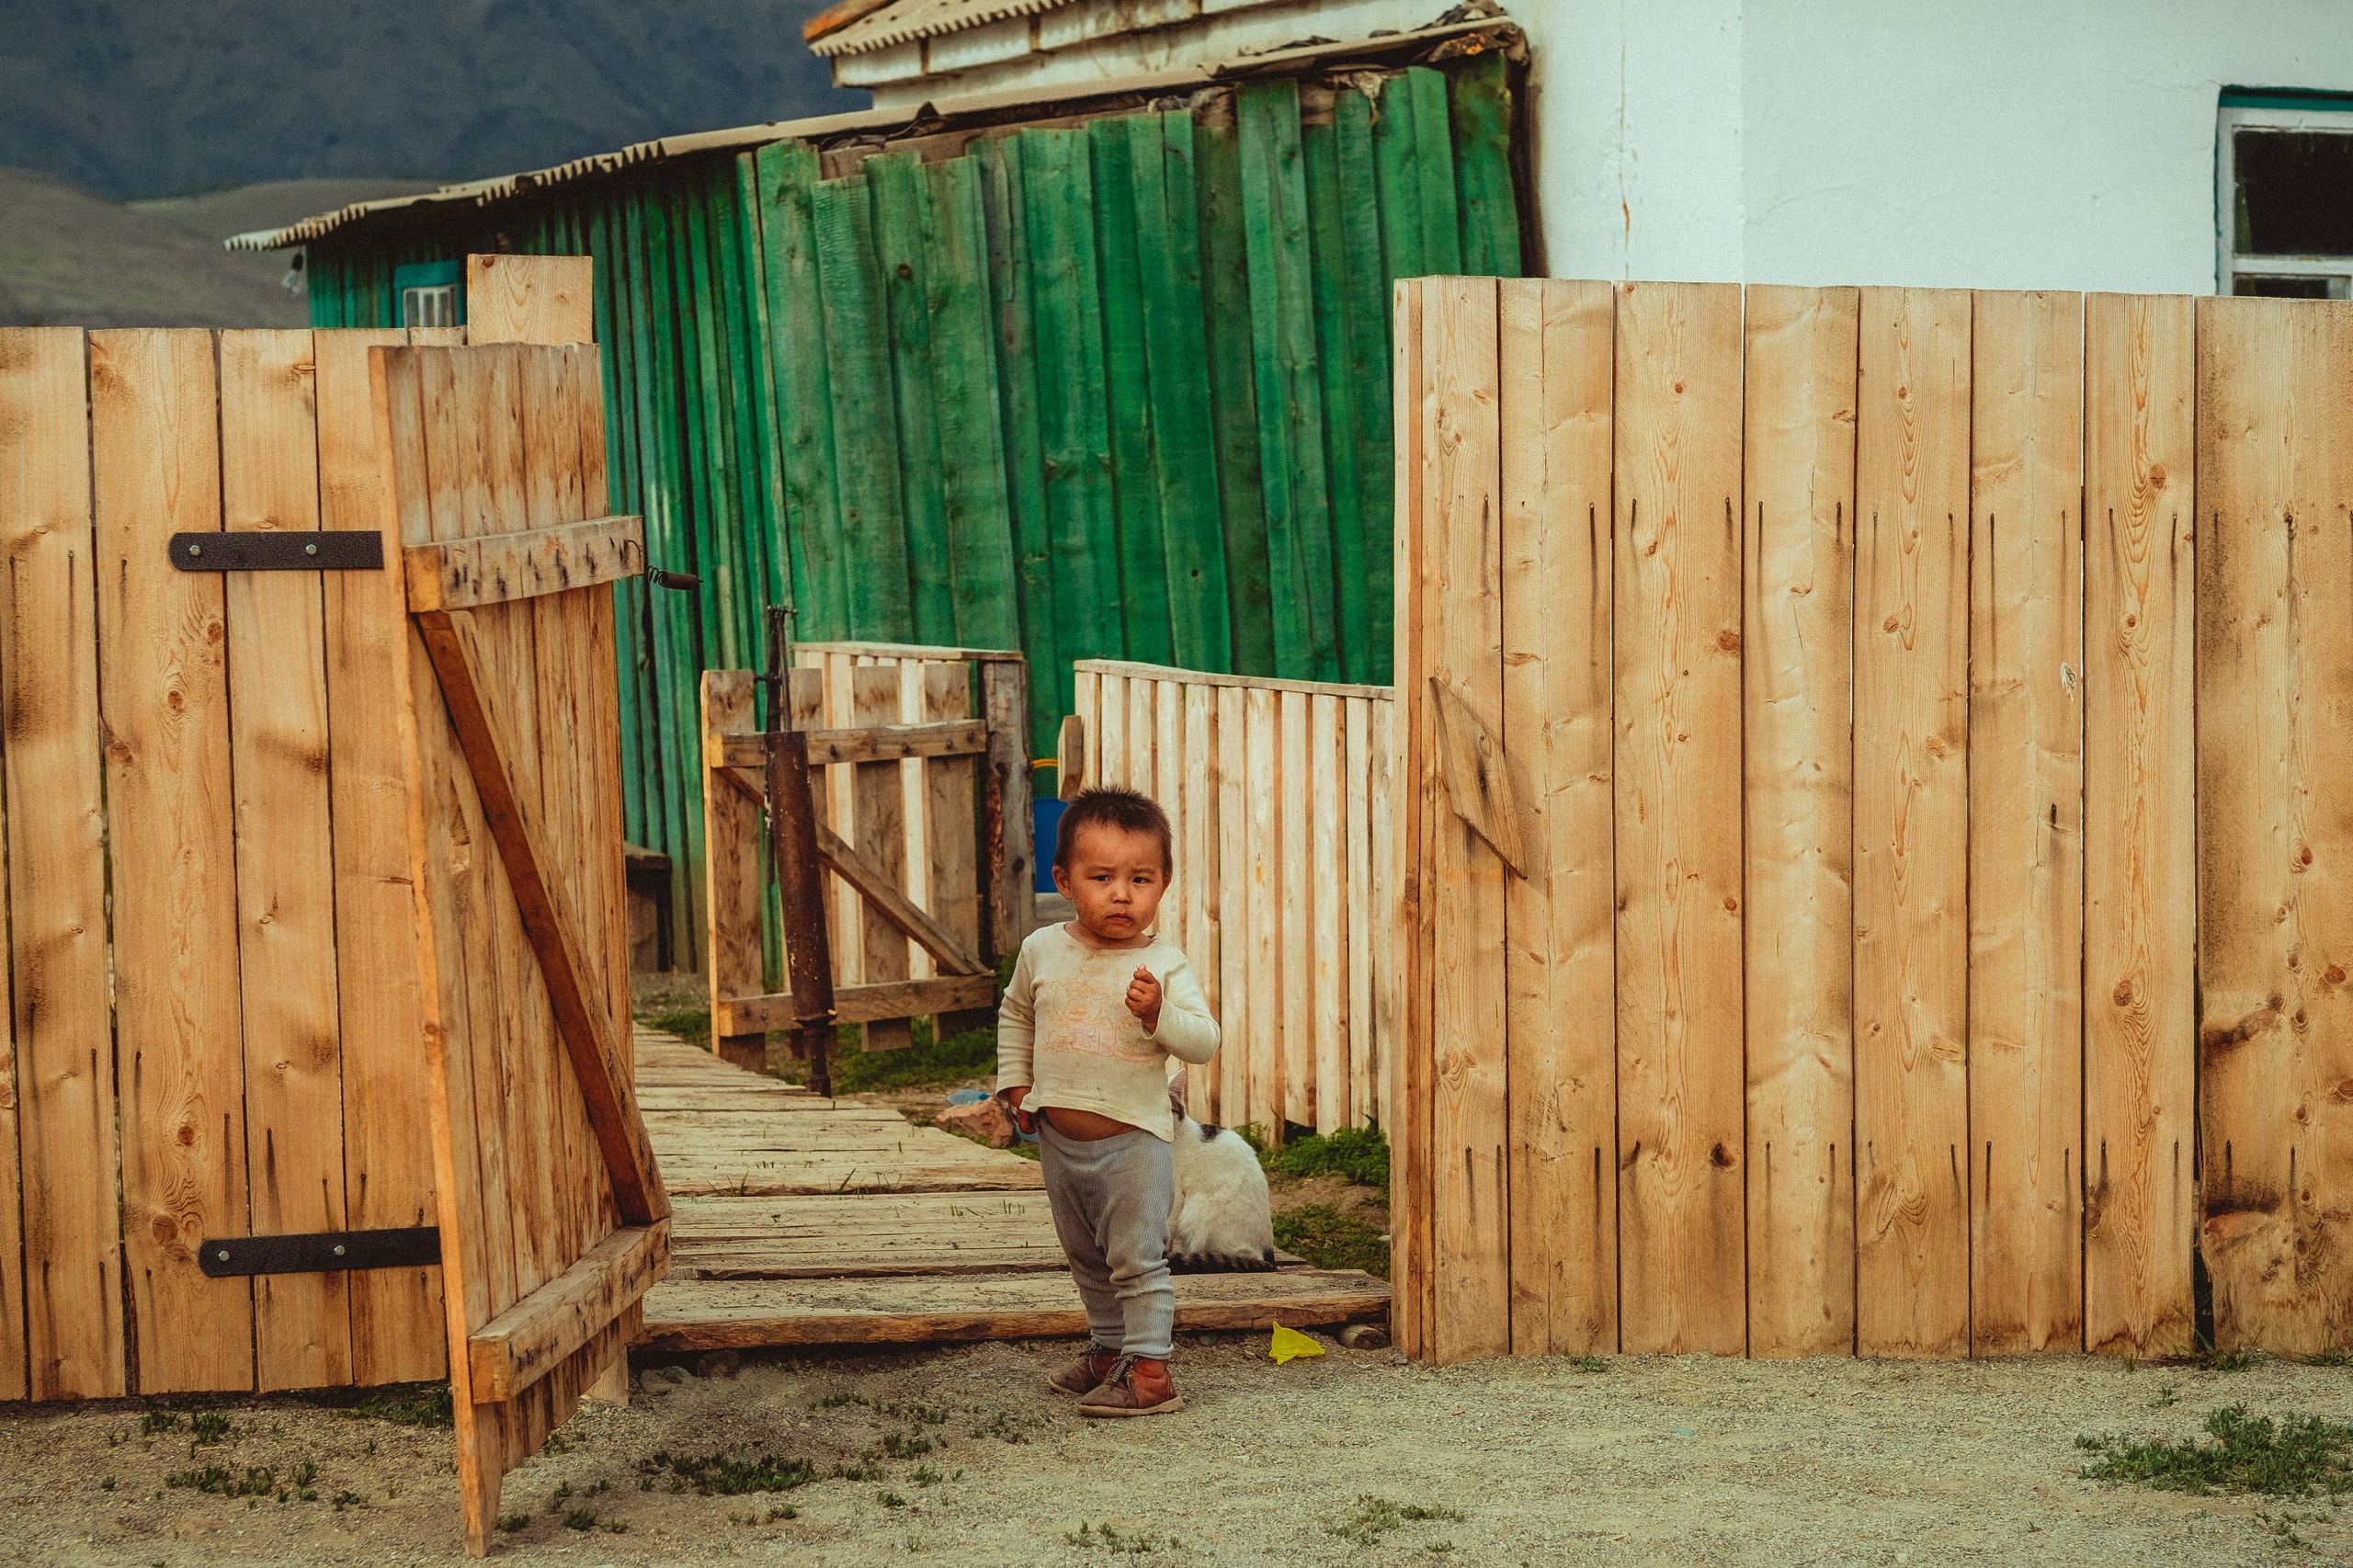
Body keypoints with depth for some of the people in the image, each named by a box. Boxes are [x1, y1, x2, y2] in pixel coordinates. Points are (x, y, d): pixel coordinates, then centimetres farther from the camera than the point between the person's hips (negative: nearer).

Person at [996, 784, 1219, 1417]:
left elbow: (1205, 1042, -16)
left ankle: (1149, 1370, 2)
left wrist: (1158, 1014, -31)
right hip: (1058, 1138, 5)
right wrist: (1015, 1082, 13)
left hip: (1133, 1139, -5)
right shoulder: (1043, 950, -1)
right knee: (1086, 1257, 19)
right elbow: (1015, 1013, 19)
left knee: (1137, 1258, -4)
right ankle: (1109, 1350, 34)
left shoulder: (1163, 963, -12)